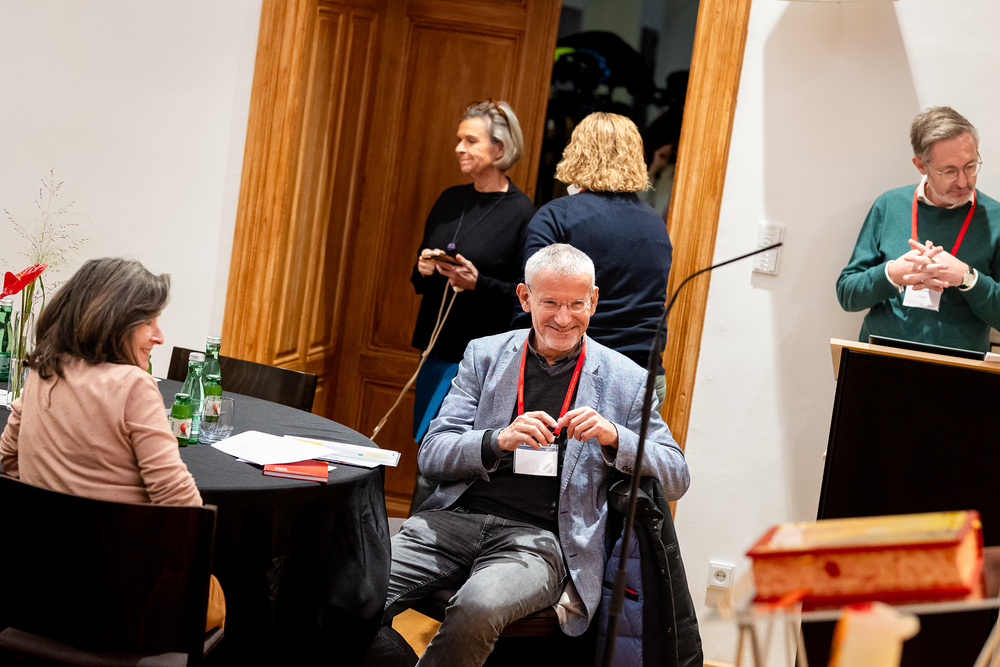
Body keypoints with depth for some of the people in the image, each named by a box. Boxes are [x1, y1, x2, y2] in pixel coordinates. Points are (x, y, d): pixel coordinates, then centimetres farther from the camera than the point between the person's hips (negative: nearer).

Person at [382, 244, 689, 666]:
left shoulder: (626, 381, 10)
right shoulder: (485, 355, 14)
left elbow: (676, 480, 7)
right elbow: (431, 455, 7)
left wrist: (614, 438, -12)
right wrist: (499, 440, -13)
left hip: (537, 536, -1)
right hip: (457, 516, 2)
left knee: (477, 608, -35)